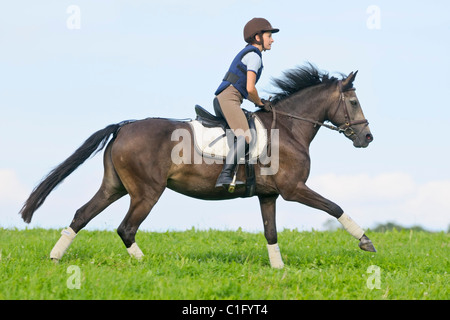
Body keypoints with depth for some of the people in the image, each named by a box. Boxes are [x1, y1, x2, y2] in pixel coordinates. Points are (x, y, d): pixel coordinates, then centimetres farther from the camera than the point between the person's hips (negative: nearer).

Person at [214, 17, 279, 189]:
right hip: (229, 99, -11)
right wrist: (260, 103, 5)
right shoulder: (254, 55, -4)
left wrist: (260, 102, 17)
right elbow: (250, 88, -13)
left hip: (221, 100, 11)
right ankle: (225, 175, -40)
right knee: (244, 137, -25)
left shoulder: (246, 53, 27)